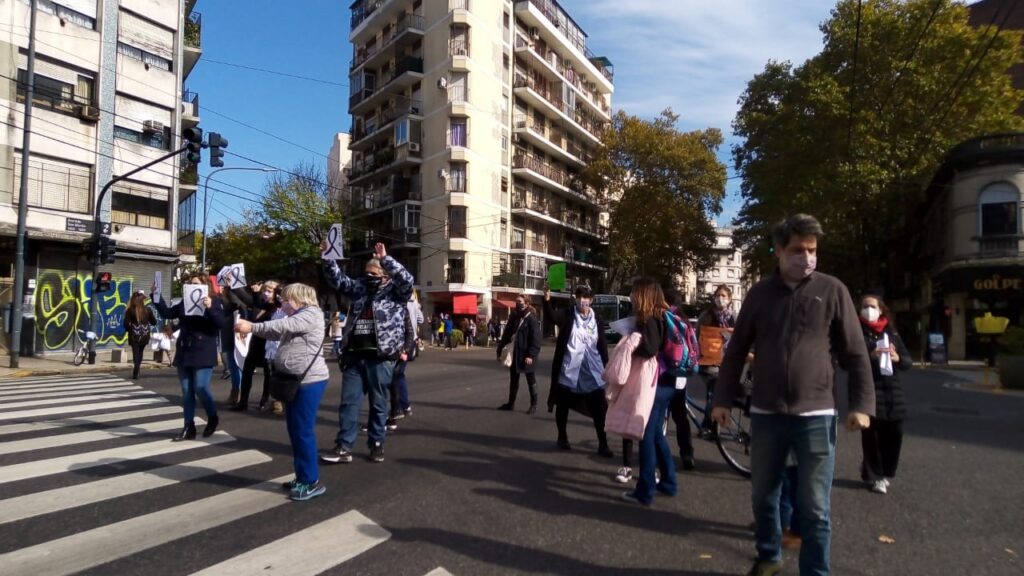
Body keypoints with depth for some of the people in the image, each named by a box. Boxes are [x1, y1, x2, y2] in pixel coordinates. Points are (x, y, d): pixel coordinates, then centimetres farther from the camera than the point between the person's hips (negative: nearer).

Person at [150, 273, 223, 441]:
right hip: (184, 353, 6)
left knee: (201, 389, -10)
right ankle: (189, 427, 14)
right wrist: (156, 296, 6)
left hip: (203, 354, -6)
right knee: (186, 392, 8)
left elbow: (221, 323, -16)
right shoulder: (185, 302, 12)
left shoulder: (214, 301, -5)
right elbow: (167, 313, 14)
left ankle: (212, 418, 14)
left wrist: (210, 308, -30)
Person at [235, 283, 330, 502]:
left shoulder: (311, 314, -10)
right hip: (295, 381, 10)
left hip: (309, 382, -10)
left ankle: (312, 481, 2)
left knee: (303, 431, -6)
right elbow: (277, 333, 15)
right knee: (295, 431, 13)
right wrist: (251, 328, 3)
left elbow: (283, 326, -22)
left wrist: (252, 327, -21)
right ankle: (303, 477, 23)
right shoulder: (297, 318, 22)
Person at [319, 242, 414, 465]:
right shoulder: (359, 288, 13)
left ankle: (377, 445, 21)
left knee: (378, 404, 8)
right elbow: (337, 279, 11)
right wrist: (328, 257, -4)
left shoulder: (395, 292, -1)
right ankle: (343, 447, 12)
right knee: (348, 402, 6)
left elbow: (406, 280, -19)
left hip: (380, 358, -4)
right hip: (354, 357, 4)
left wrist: (385, 259, -24)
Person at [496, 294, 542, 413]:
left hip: (526, 355, -6)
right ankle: (511, 403, 27)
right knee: (513, 379, 16)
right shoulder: (514, 317, 9)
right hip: (514, 354, 7)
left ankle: (534, 405, 18)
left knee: (530, 380, 7)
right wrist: (500, 349, 5)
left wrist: (531, 355, -21)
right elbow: (507, 334, 10)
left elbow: (535, 339, -16)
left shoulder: (531, 319, -11)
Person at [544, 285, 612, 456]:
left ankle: (603, 444, 10)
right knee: (563, 405, 11)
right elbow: (551, 315, -22)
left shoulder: (597, 321, 6)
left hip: (592, 371, 2)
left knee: (599, 409, 1)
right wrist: (547, 300, -40)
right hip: (568, 369, -1)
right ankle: (562, 437, 30)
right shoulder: (567, 316, -2)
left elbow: (602, 346, 10)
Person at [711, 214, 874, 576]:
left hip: (815, 415, -2)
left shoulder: (832, 291, -1)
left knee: (814, 508, 5)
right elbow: (736, 350, 7)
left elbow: (855, 353, 1)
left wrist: (862, 404, -6)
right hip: (765, 414, 2)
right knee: (763, 497, 16)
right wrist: (723, 399, 4)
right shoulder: (760, 293, 4)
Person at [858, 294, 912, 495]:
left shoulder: (891, 333, 15)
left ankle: (884, 472, 27)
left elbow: (908, 361, 13)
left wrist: (897, 358, -9)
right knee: (871, 435, -3)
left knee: (894, 433, 5)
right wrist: (870, 356, -25)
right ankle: (873, 475, 13)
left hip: (892, 390, 4)